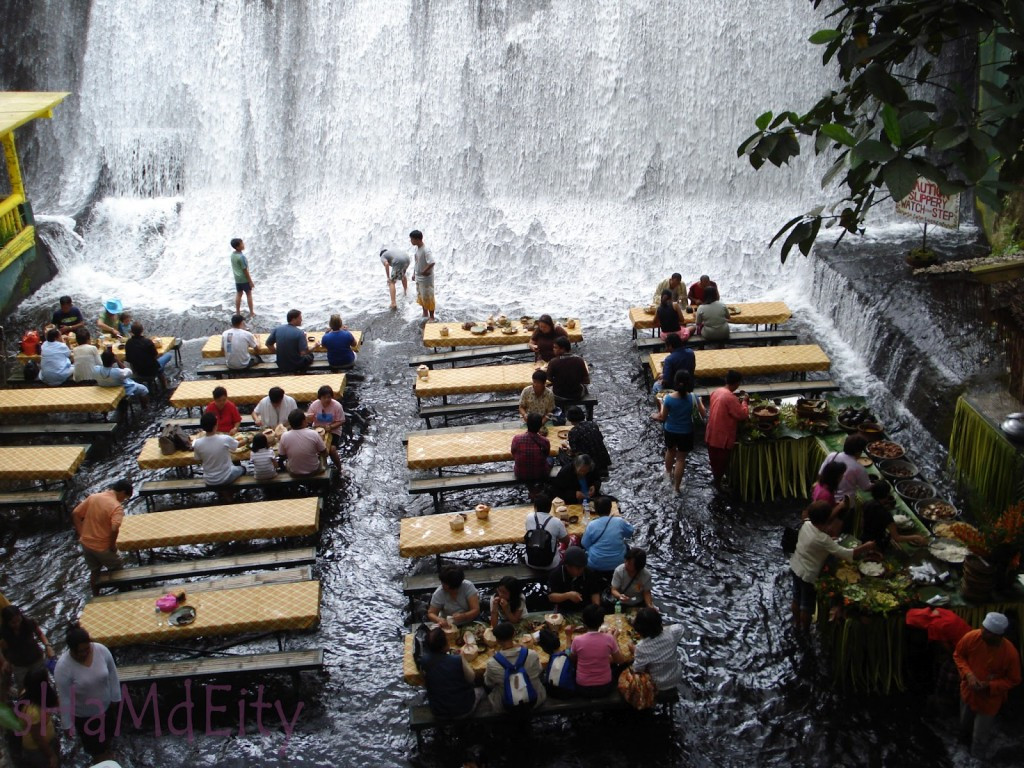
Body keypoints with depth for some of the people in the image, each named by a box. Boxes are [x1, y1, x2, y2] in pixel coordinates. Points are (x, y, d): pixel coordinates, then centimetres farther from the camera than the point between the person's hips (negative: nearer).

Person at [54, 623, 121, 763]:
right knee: (91, 740, 22)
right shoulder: (63, 667, -32)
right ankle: (98, 757, 52)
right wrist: (68, 723, -13)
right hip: (84, 714, -3)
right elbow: (65, 698, -22)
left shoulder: (101, 650, -24)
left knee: (109, 731, 29)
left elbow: (112, 674, -7)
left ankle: (107, 750, 60)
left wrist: (115, 697, 1)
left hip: (107, 705, 3)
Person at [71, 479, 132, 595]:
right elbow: (114, 528, -33)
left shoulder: (93, 497, -1)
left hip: (86, 543, 6)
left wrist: (81, 533, 7)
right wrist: (113, 545, -16)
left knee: (94, 571, 24)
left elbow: (75, 514, 3)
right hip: (102, 547, -6)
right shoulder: (117, 506, -21)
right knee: (118, 570, 18)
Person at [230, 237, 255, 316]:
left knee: (238, 294, 16)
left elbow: (233, 267, 9)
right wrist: (250, 281, -14)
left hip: (237, 279, 7)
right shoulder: (241, 257, -25)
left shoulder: (233, 255, -2)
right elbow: (245, 270, -21)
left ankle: (237, 312, 23)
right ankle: (251, 312, 14)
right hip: (244, 279, -7)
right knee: (249, 294, 8)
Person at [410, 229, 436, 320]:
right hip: (418, 278, 9)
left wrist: (424, 271, -21)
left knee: (428, 297, 2)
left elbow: (432, 263, -31)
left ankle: (431, 317, 14)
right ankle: (425, 314, 31)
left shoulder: (426, 250, -25)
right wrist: (414, 274, 14)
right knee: (421, 296, 17)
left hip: (426, 278, -9)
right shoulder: (416, 248, 3)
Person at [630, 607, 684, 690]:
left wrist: (635, 652, -3)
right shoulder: (670, 633, -20)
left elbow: (638, 669, -16)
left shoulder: (641, 647, -29)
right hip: (677, 678, 4)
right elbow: (680, 627, 3)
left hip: (660, 686, -4)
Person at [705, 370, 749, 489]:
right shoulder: (730, 397, -26)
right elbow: (742, 415, -20)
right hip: (723, 435, -8)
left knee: (714, 458, 25)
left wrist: (737, 402, 14)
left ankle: (716, 477, 43)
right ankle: (718, 482, 23)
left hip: (712, 433, 8)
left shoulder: (716, 391, 1)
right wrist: (744, 402, -5)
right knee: (722, 460, 11)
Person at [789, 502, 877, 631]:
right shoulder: (823, 539, -34)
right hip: (808, 574, -8)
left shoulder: (806, 524, -12)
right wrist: (866, 547, -21)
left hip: (795, 567, 8)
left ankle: (798, 625, 47)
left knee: (797, 599, 27)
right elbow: (845, 553, -30)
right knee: (807, 606, 15)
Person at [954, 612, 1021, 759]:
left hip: (989, 699, -3)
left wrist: (989, 686, -26)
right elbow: (958, 655, -6)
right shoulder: (971, 637, -25)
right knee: (964, 726, 29)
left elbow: (1014, 680, -15)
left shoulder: (1010, 653, -32)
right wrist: (968, 674, -21)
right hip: (968, 691, 4)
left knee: (980, 737, 13)